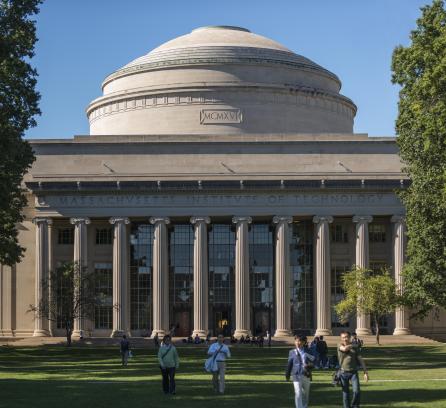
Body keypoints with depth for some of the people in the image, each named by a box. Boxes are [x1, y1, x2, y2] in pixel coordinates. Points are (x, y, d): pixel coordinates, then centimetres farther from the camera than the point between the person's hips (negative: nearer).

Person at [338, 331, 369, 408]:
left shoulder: (355, 348, 6)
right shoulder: (340, 346, 3)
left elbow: (361, 360, 4)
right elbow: (345, 348, -21)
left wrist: (366, 372, -2)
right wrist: (352, 345, -3)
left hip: (353, 372, 0)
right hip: (344, 372, 0)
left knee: (357, 391, -11)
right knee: (345, 392, 4)